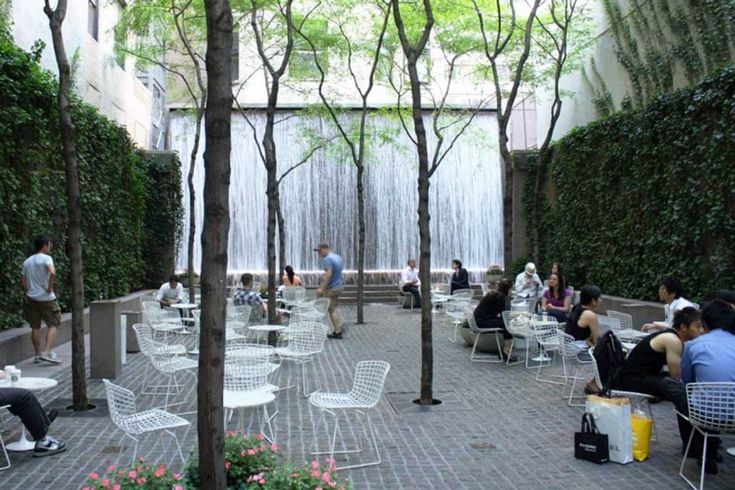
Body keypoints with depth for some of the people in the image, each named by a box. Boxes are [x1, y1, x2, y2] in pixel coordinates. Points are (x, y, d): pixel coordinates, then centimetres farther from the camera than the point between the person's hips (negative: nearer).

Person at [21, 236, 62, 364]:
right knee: (53, 324, 1)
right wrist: (50, 288, -16)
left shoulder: (27, 261, 11)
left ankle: (37, 354, 17)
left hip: (31, 298, 6)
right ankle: (47, 352, -11)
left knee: (35, 327, 11)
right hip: (46, 298, -6)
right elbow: (53, 273, -28)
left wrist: (28, 293, 20)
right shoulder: (46, 258, -9)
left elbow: (23, 282, 10)